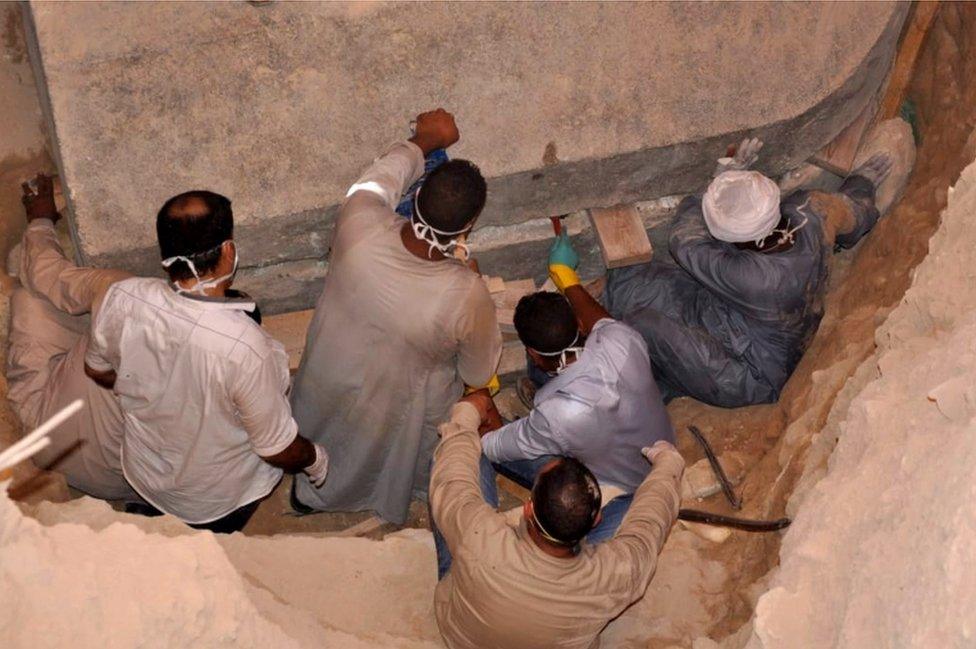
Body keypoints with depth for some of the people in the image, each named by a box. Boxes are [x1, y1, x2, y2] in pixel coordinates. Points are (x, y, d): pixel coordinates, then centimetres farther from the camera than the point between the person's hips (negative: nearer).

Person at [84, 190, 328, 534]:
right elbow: (278, 450, -23)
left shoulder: (122, 299, -24)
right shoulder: (246, 346, -39)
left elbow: (98, 370, -2)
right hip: (218, 505, -4)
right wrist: (317, 460, -1)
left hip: (143, 477, 4)